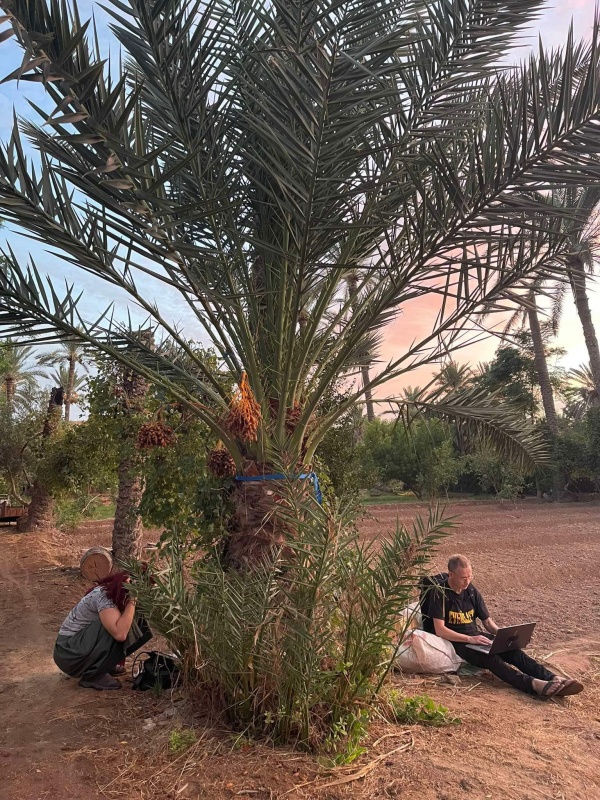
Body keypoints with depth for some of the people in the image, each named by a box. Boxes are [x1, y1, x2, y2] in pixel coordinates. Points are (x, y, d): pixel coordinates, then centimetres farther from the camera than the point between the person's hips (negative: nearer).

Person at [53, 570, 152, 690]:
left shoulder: (113, 592, 0)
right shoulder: (104, 596, -26)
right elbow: (120, 634, -38)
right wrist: (132, 601, -31)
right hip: (68, 653, -9)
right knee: (116, 630, -27)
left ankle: (103, 665, 9)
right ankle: (93, 675, -12)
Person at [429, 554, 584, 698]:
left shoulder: (472, 591, 7)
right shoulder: (441, 593, -12)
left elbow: (487, 621, 15)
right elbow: (440, 630, -18)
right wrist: (470, 639, -25)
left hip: (475, 636, 6)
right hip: (456, 641, -6)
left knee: (513, 650, -20)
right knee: (491, 658, -33)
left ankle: (554, 679, -34)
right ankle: (534, 684, -51)